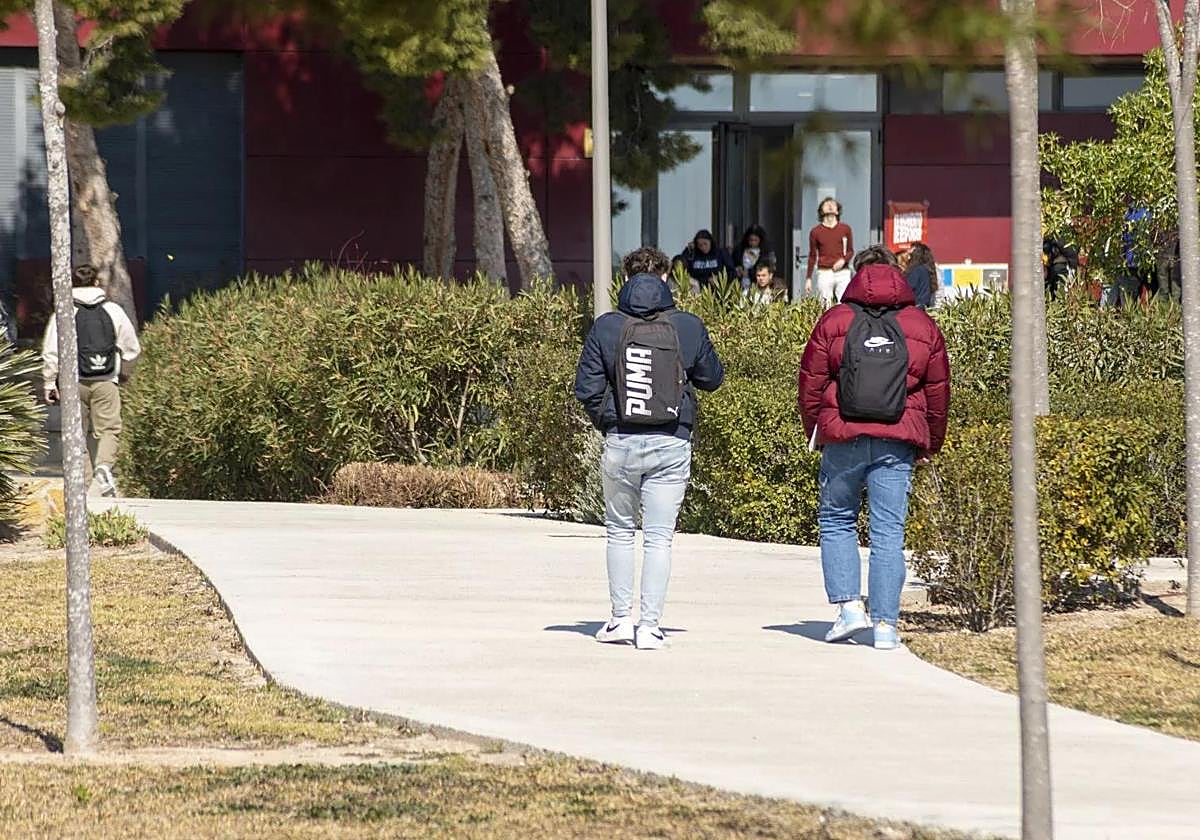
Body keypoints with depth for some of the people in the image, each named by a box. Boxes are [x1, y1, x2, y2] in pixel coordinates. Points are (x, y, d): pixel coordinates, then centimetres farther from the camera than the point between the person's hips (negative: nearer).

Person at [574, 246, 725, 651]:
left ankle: (621, 618, 14)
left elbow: (586, 388, -3)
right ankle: (650, 625, -2)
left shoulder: (606, 327, -4)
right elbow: (712, 378, 9)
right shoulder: (689, 327, -3)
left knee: (620, 531, 16)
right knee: (659, 537, 3)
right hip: (671, 447, 0)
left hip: (621, 444, 0)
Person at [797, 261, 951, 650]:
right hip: (897, 444, 1)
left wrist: (816, 433, 18)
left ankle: (848, 604, 0)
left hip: (842, 439, -1)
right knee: (888, 533, 1)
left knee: (836, 522, 14)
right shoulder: (924, 328, 9)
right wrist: (930, 444, 23)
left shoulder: (833, 322, 6)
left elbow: (811, 384, 6)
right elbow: (938, 392, 13)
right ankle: (885, 625, -1)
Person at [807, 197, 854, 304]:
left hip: (842, 273, 0)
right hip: (824, 274, 0)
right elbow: (812, 256, 12)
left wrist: (844, 260, -8)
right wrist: (809, 279, 10)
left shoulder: (845, 229, 9)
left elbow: (850, 250, 15)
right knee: (825, 307, -4)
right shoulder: (815, 232, 8)